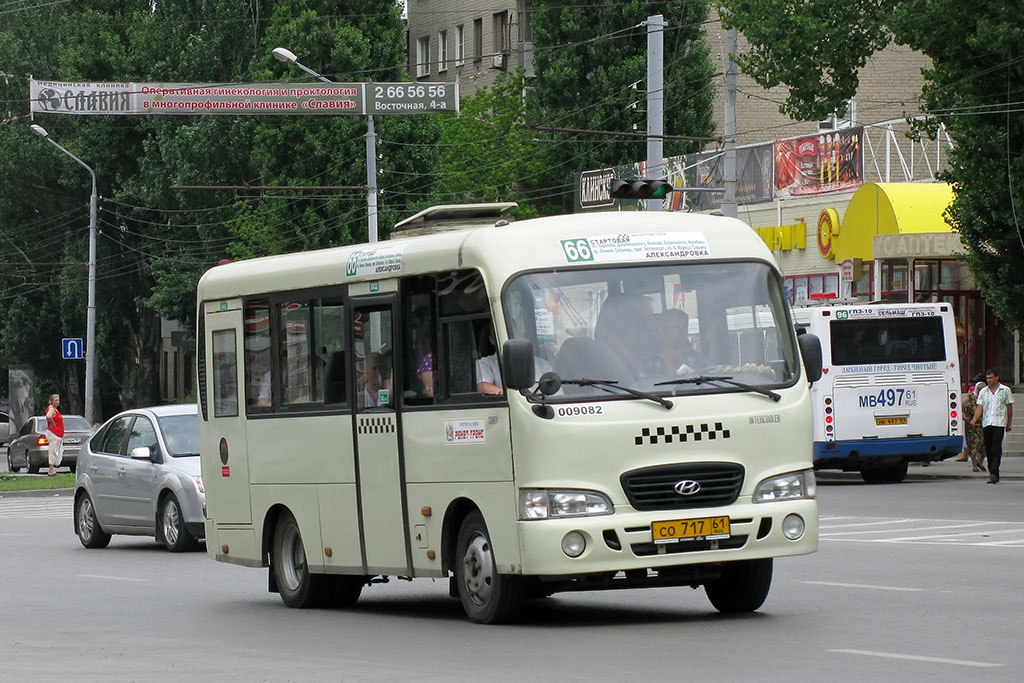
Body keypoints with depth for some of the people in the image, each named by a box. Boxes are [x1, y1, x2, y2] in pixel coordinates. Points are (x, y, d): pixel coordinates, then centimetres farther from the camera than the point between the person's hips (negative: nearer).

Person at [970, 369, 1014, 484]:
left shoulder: (1005, 390, 5)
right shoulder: (983, 391, 11)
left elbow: (1009, 407, 9)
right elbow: (980, 407, 4)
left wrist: (1009, 424, 8)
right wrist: (975, 419, -13)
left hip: (999, 423, -4)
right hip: (986, 423, 4)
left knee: (996, 449, -14)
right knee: (988, 449, 5)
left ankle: (994, 473, -20)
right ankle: (994, 475, 13)